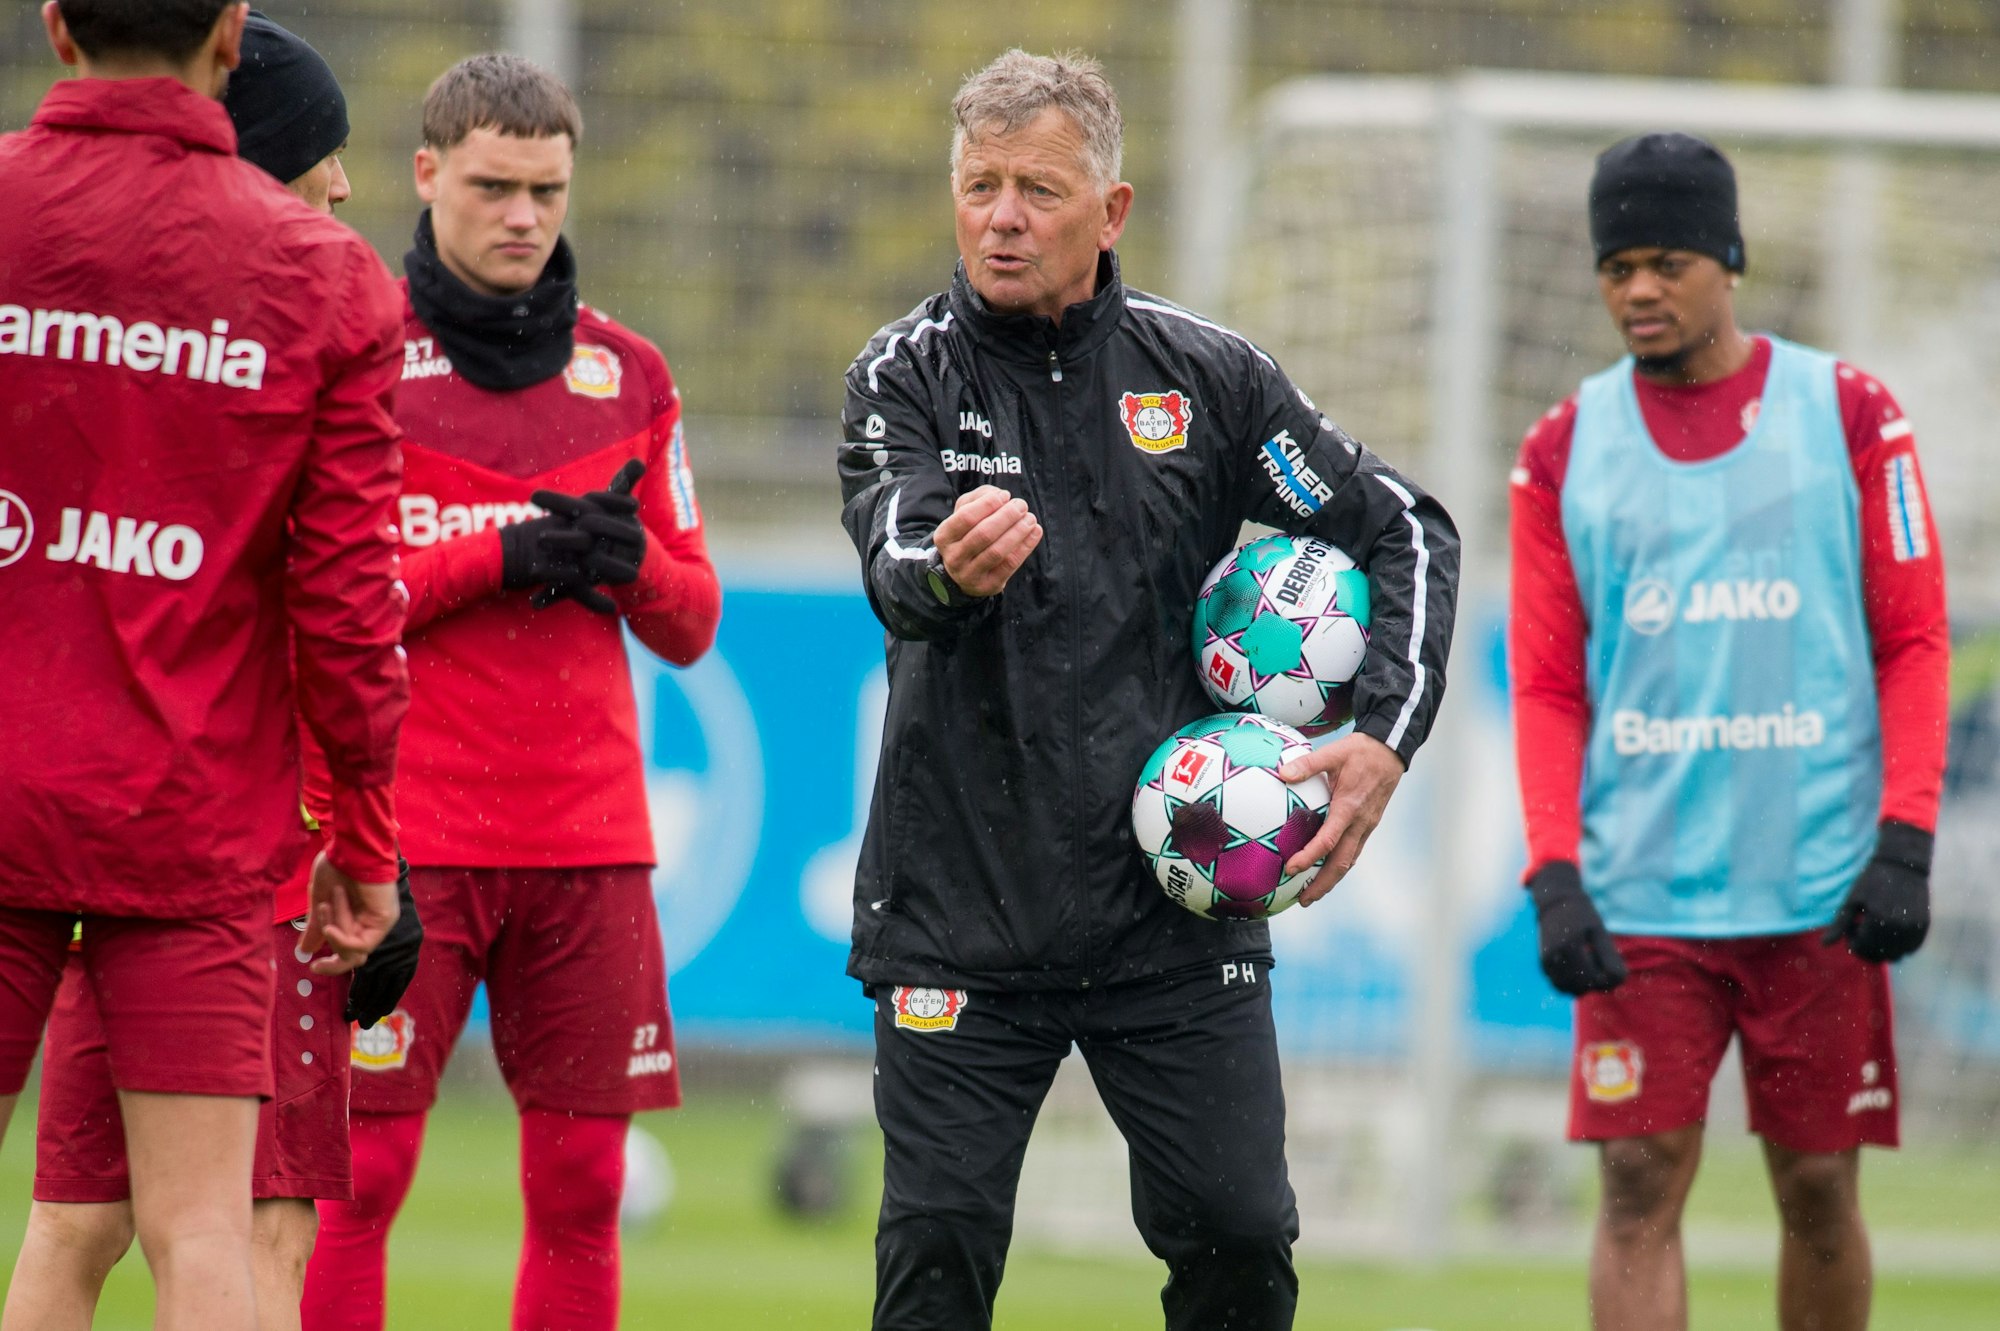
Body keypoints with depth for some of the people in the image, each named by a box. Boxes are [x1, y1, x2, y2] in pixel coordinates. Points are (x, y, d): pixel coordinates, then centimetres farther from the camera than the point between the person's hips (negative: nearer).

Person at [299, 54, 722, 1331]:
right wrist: (494, 561, -16)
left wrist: (628, 560, -7)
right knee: (360, 1176, -7)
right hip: (406, 830, -4)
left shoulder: (629, 374, 14)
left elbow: (693, 625, 15)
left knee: (581, 1184, 2)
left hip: (589, 837, 4)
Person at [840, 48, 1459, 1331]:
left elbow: (1406, 531, 11)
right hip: (961, 911, -1)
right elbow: (894, 561, -20)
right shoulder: (908, 373, -1)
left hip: (1178, 903, 1)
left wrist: (1385, 739, -3)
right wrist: (948, 568, -45)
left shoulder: (1205, 374, 3)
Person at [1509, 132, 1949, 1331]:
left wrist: (1904, 844, -8)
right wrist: (1554, 877, -6)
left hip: (1818, 891, -1)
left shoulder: (1848, 413, 4)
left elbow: (1914, 641, 3)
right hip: (1641, 895, 1)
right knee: (1640, 1184, -7)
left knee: (1819, 1186, 5)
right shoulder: (1567, 448, 8)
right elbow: (1546, 685, 7)